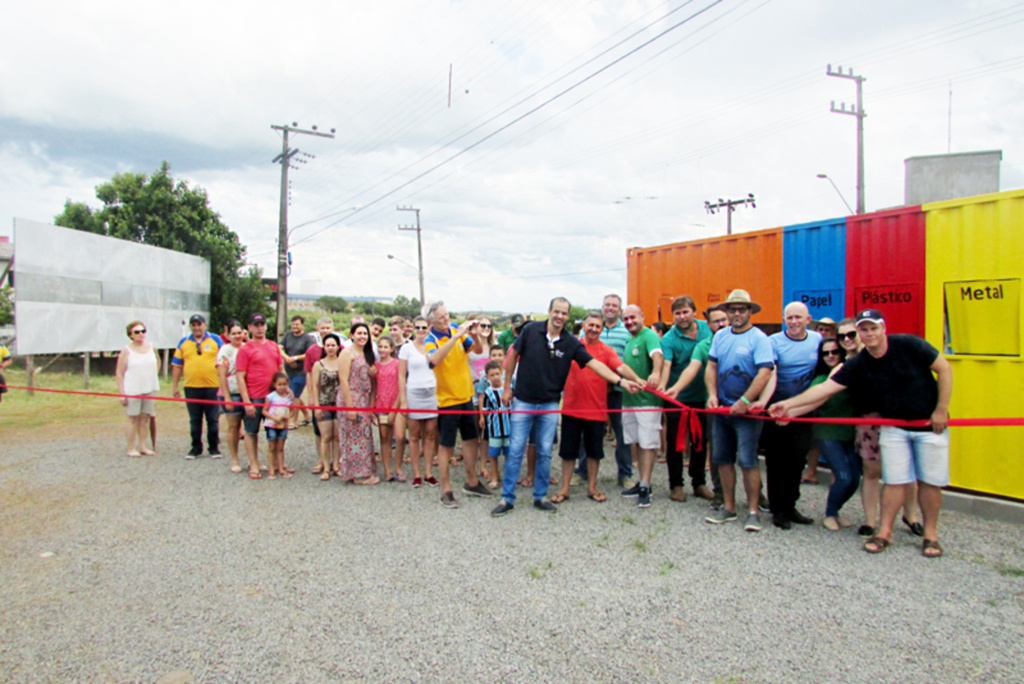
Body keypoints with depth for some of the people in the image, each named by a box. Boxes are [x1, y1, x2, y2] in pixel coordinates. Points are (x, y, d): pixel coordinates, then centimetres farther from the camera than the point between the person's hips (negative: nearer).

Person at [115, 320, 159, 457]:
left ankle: (142, 446, 14)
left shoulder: (151, 347, 7)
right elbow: (119, 373, -7)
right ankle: (131, 448, 7)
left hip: (150, 389, 4)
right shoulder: (126, 350, -5)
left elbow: (158, 362, 27)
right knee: (133, 419, 1)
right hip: (132, 390, -4)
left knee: (145, 418, 7)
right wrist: (121, 393, -12)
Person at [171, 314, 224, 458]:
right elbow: (177, 365, 10)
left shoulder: (216, 340, 4)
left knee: (212, 420, 5)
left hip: (212, 387, -2)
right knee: (194, 420, 10)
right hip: (191, 387, 2)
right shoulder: (184, 342, 9)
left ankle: (214, 448, 15)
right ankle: (196, 447, 21)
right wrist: (174, 386, 7)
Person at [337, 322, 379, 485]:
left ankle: (364, 472, 18)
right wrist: (350, 406, -18)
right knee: (355, 436, -2)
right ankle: (357, 474, 7)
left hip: (365, 401, 7)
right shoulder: (347, 353, -8)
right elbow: (343, 380, -13)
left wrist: (371, 404, 8)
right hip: (350, 399, -7)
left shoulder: (367, 354, 14)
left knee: (365, 435, 9)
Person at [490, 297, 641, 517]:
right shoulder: (531, 330, -7)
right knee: (515, 451, 1)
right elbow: (513, 355, 3)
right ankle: (507, 499, 12)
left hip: (550, 404, 1)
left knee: (544, 453, 7)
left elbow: (594, 364, -8)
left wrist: (620, 381, -19)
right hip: (523, 401, -1)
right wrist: (507, 387, 4)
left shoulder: (571, 343, -5)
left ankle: (540, 497, 22)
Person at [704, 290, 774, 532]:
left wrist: (744, 402, -21)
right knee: (722, 458, 10)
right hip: (722, 409, 6)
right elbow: (711, 367, 10)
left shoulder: (759, 338, -9)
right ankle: (729, 507, 22)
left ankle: (753, 511, 7)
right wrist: (712, 394, -4)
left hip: (747, 410, -6)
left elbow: (764, 374, -18)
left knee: (747, 460, -6)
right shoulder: (720, 336, 9)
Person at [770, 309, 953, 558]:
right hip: (894, 427, 2)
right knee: (894, 480, 0)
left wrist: (941, 410, -12)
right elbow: (826, 388, -13)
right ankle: (884, 532, 11)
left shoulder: (908, 345, -16)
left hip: (930, 425, -2)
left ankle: (930, 534, 18)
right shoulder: (858, 365, -10)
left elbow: (944, 369, -9)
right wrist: (790, 404, -21)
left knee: (930, 481, 4)